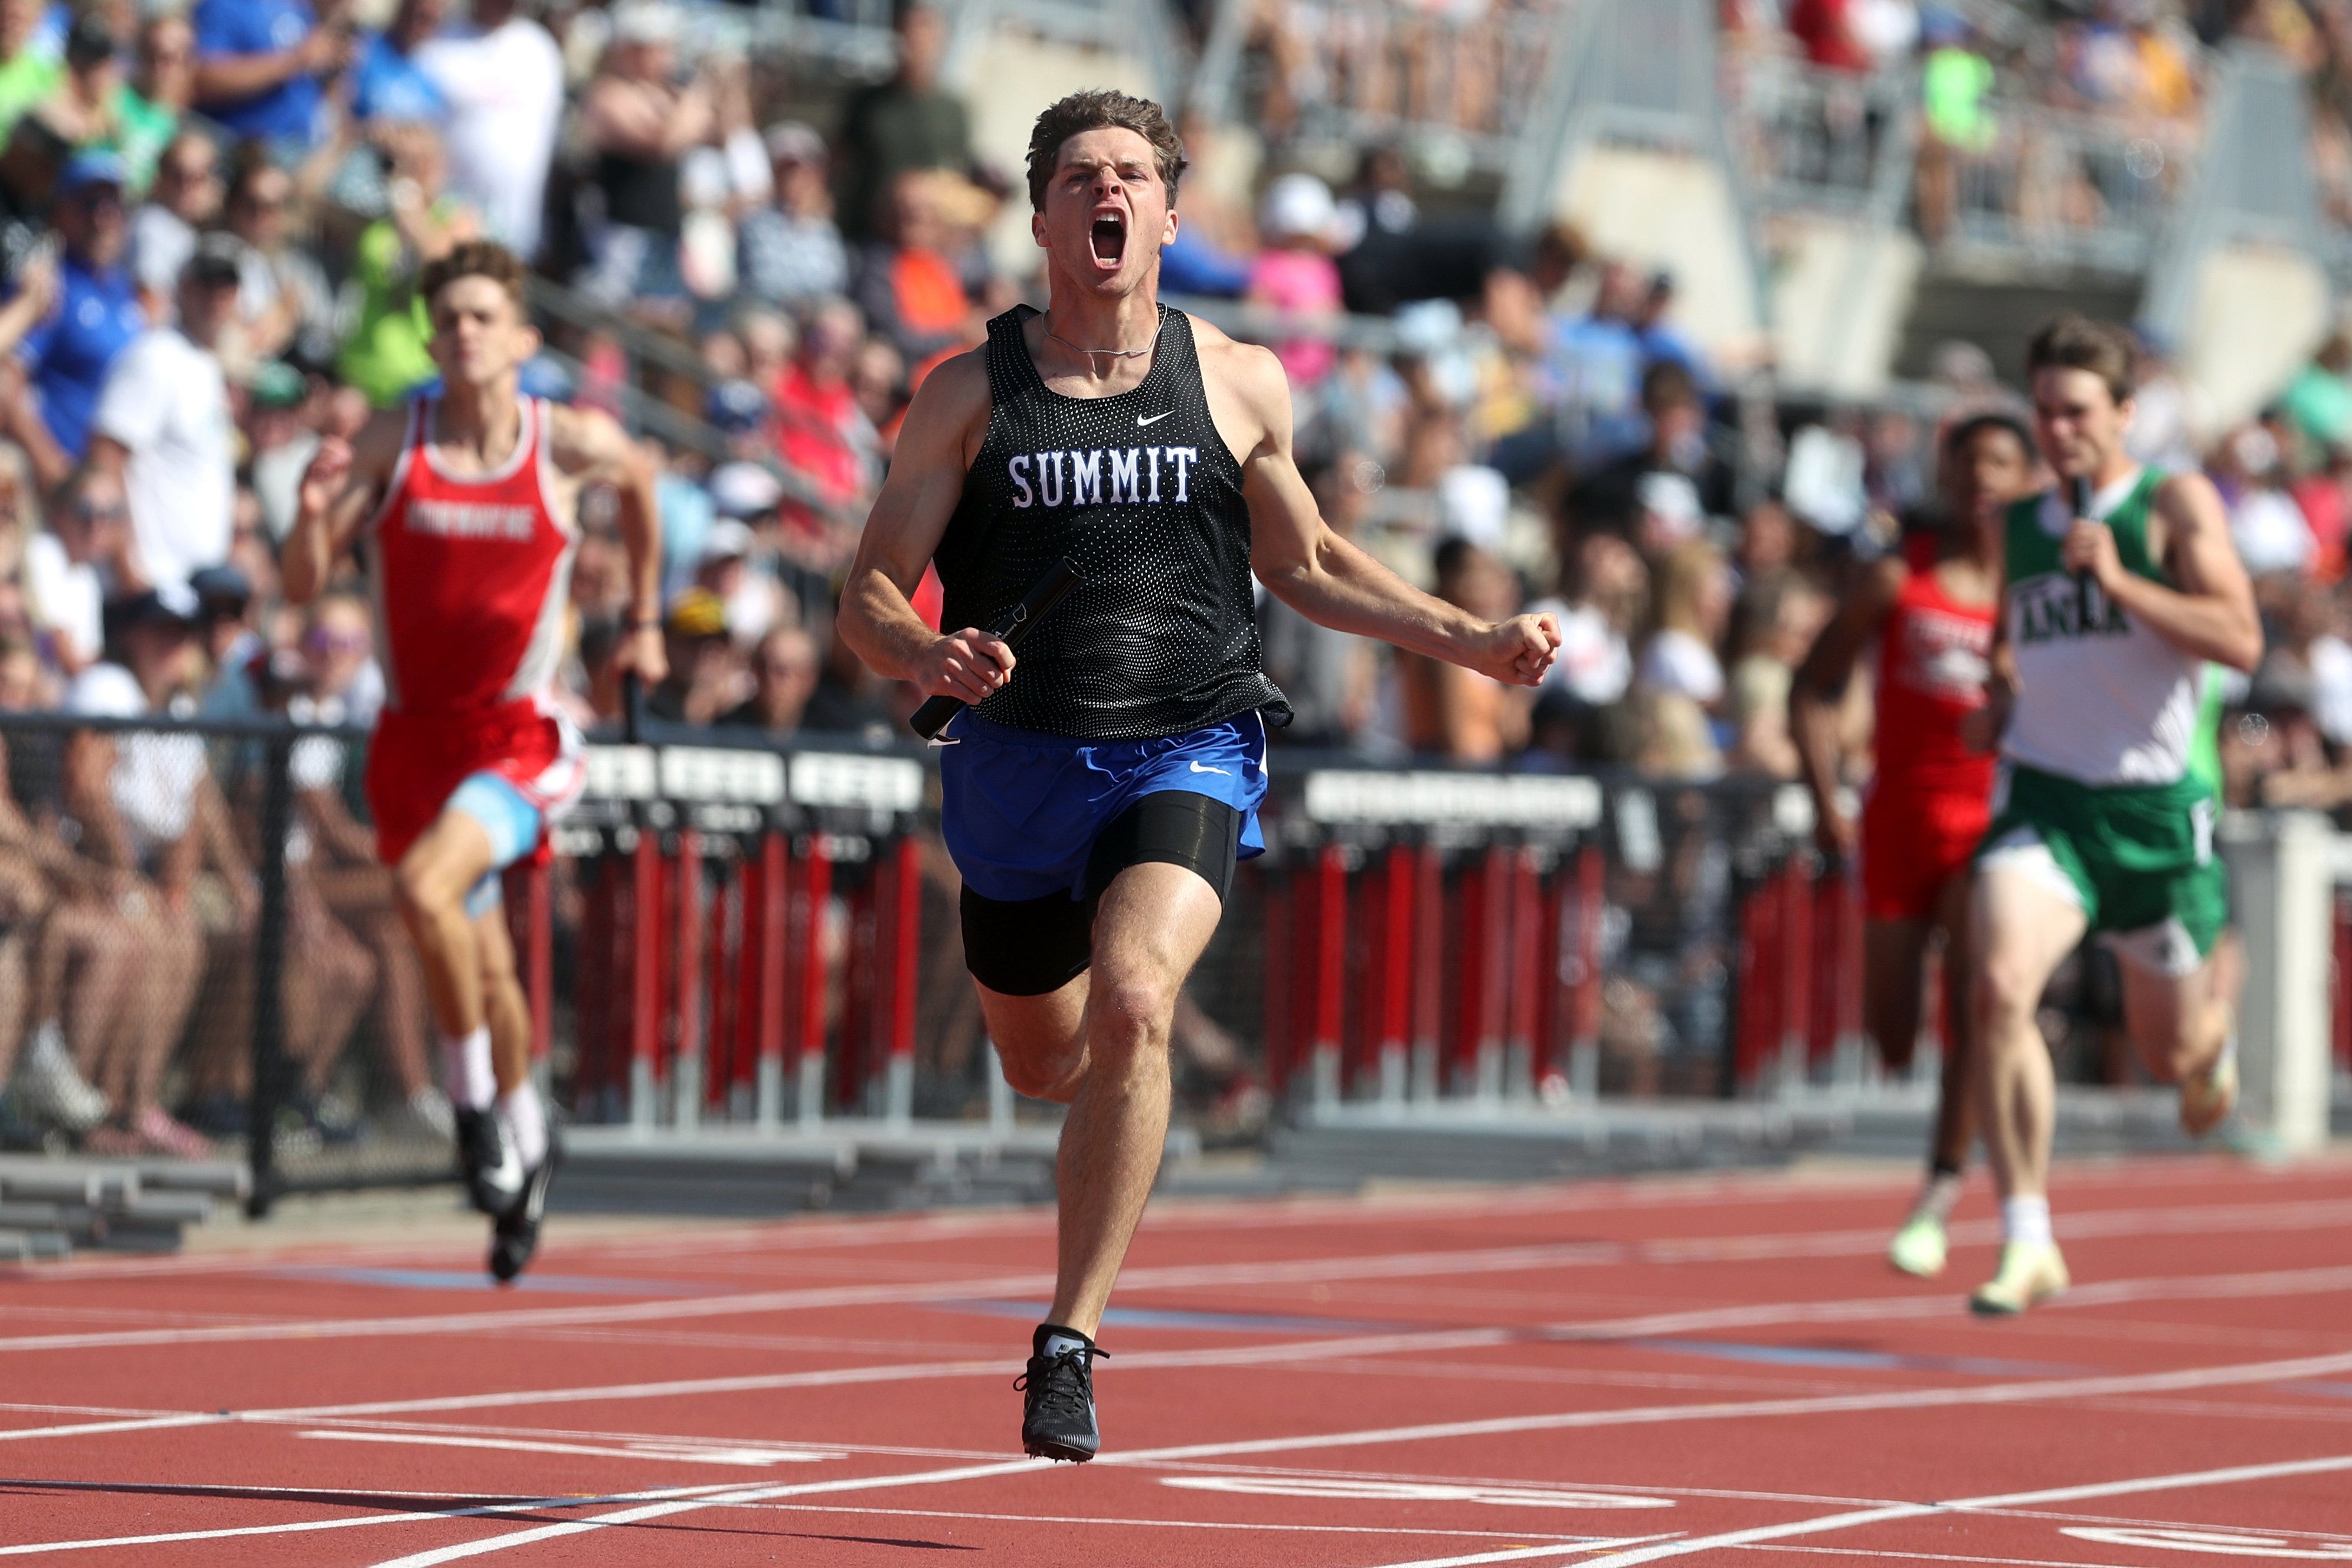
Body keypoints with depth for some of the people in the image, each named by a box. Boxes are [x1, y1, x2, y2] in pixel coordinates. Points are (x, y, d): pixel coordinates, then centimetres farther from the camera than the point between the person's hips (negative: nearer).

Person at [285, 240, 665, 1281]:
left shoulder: (573, 444, -7)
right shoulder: (391, 443, -6)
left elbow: (639, 479, 18)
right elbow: (303, 587, -7)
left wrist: (645, 620, 22)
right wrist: (313, 515, -28)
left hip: (519, 737, -3)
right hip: (415, 734, 3)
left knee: (428, 887, -29)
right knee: (484, 964, 16)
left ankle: (477, 1102, -10)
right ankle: (523, 1142, 39)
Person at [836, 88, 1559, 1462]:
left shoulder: (1240, 386, 4)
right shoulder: (972, 392, 1)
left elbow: (1303, 562, 20)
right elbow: (871, 593, 0)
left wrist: (1468, 640, 11)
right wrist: (929, 656, -23)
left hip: (1187, 757, -1)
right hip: (1021, 754, 1)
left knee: (1131, 1007, -27)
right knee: (1044, 1063, 16)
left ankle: (1072, 1346, -21)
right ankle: (1132, 1109, 58)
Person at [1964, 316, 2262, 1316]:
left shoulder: (2175, 505, -5)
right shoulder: (2019, 526, 9)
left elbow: (2241, 641, -17)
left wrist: (2118, 581, -25)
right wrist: (1997, 699, 7)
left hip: (2157, 805, -2)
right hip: (2042, 795, 2)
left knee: (2171, 1050, 13)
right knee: (2000, 989, -25)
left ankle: (2216, 1005, 54)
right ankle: (2028, 1242, -20)